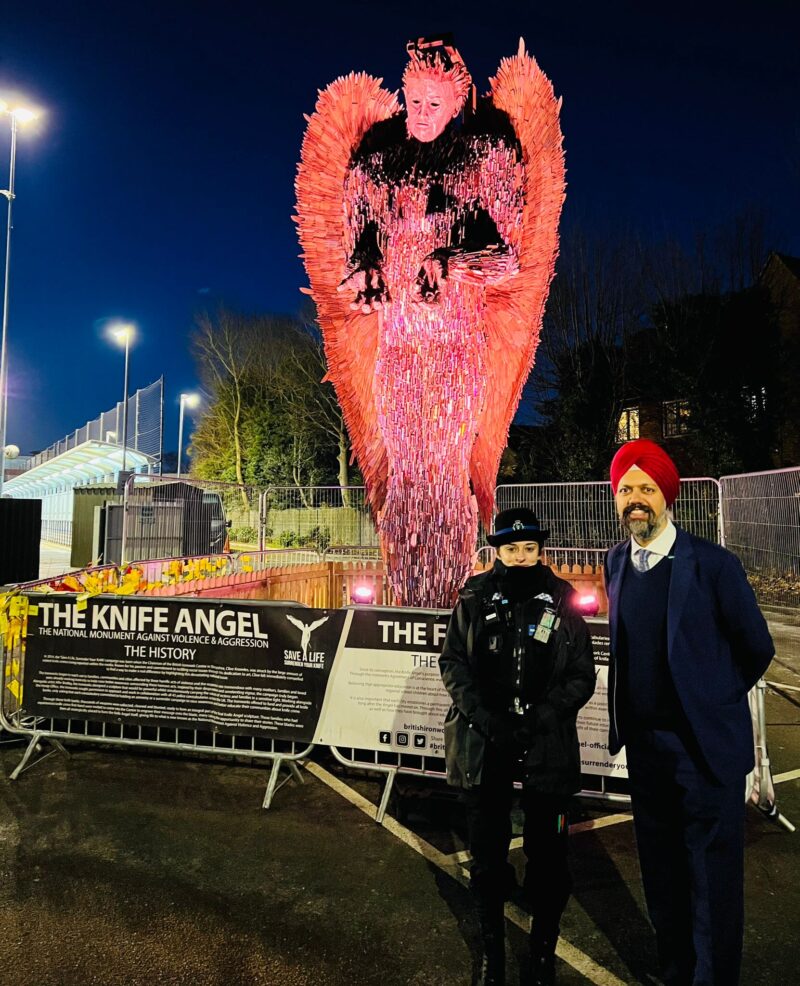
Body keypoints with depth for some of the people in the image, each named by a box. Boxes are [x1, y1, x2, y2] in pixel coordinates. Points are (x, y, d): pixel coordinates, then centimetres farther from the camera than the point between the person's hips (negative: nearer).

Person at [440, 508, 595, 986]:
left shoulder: (562, 602, -3)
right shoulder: (475, 599, -2)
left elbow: (583, 676, 0)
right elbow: (452, 660, 2)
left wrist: (541, 718, -14)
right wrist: (481, 714, -12)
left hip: (546, 746, 0)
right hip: (484, 746, 1)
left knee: (547, 854, 9)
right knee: (488, 852, 15)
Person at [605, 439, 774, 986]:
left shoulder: (713, 563, -14)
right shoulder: (617, 562, 2)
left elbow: (756, 648, -4)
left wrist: (714, 699, 7)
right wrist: (626, 721, 13)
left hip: (705, 744, -5)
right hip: (643, 741, 5)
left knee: (712, 879, 8)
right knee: (662, 873, 20)